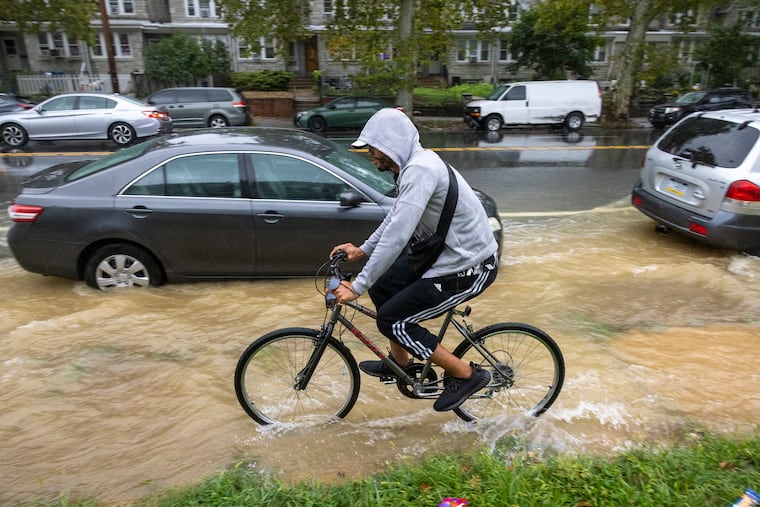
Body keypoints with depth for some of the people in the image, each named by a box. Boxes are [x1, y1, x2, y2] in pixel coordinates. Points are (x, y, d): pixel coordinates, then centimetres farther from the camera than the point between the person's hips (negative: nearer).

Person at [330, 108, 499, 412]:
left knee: (391, 320, -8)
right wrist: (362, 250, 18)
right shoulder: (414, 165, 7)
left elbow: (396, 237, -31)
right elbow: (396, 217, 20)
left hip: (469, 267, -10)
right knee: (381, 289, 13)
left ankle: (466, 375, 6)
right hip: (446, 252, 10)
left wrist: (357, 287, -26)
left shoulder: (419, 170, -25)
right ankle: (400, 363, 31)